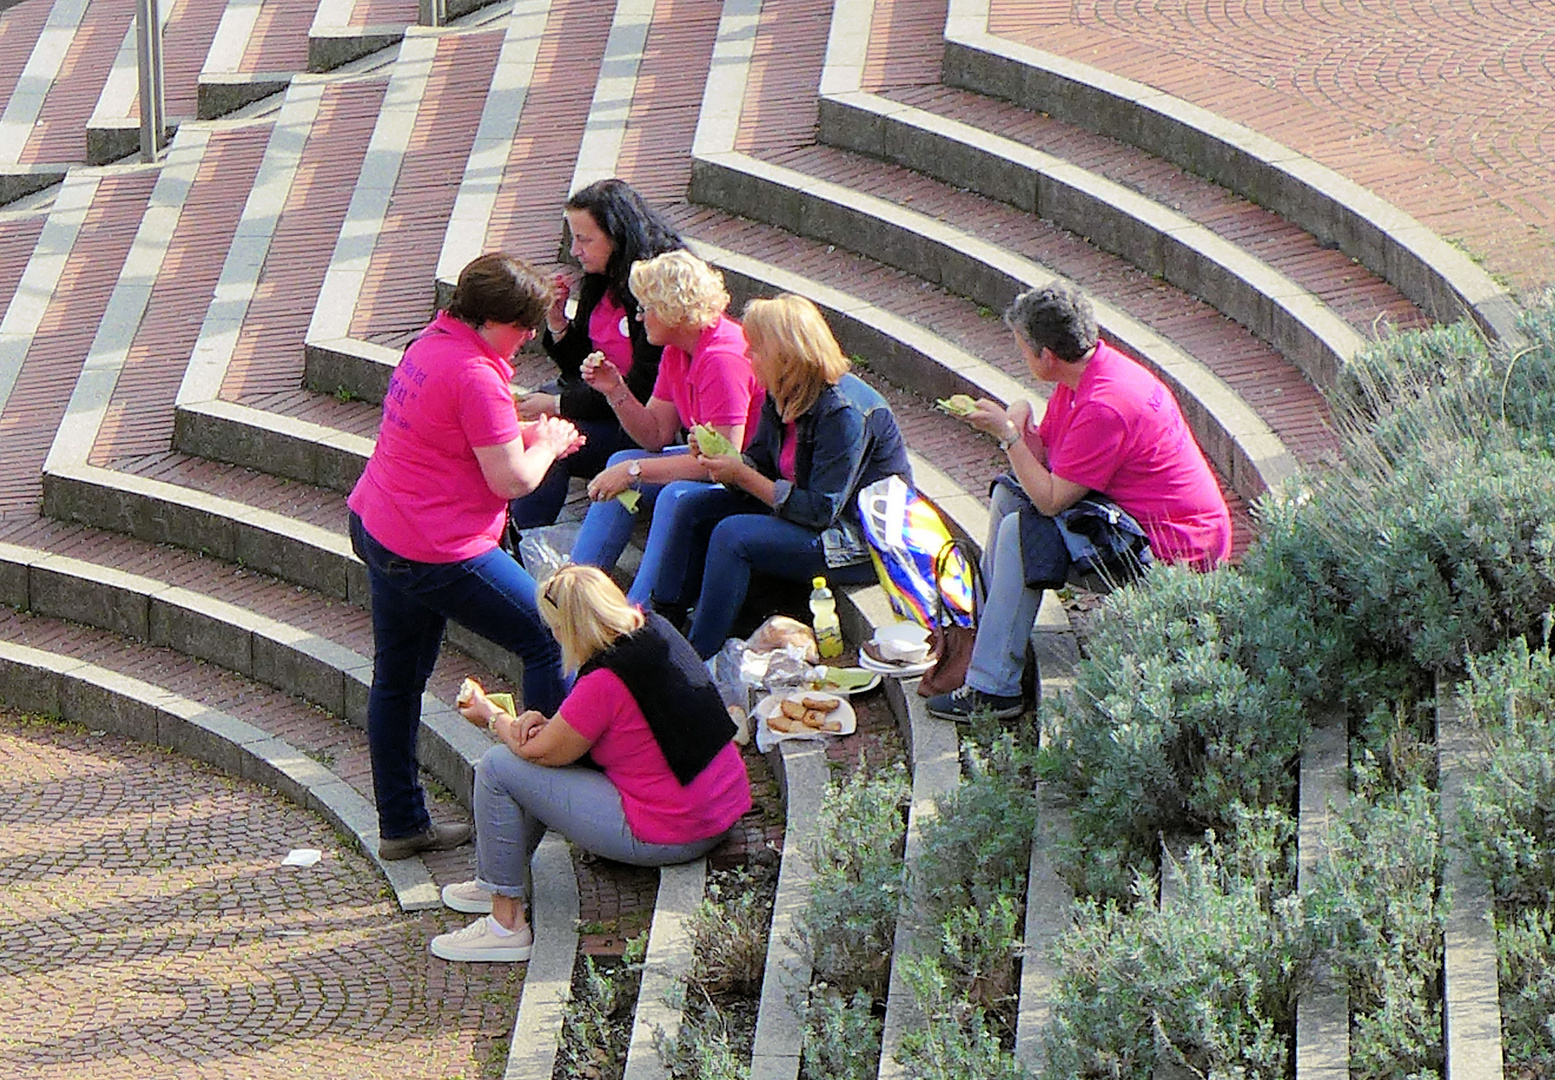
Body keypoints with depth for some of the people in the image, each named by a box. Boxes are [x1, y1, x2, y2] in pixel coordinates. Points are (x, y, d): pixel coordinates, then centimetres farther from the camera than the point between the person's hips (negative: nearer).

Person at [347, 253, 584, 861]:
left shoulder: (430, 344, 9)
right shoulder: (475, 376, -21)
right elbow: (512, 479, -19)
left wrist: (528, 437, 13)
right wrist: (547, 446, 0)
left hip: (376, 530, 11)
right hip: (438, 553, -10)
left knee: (397, 680, 15)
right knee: (549, 643, 1)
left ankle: (401, 826, 23)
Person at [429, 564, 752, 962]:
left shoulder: (604, 681, -23)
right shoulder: (655, 630, 2)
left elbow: (541, 752, -9)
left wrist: (493, 718, 11)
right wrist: (547, 722, 4)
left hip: (667, 836, -10)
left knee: (497, 768, -4)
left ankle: (506, 925, 3)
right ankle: (494, 881, 35)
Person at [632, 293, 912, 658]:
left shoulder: (844, 412, -27)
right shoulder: (781, 396, -2)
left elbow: (821, 511, -27)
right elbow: (759, 464, 7)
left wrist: (742, 476, -25)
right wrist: (717, 454, -15)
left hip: (862, 542, -10)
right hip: (805, 510, 10)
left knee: (733, 535, -27)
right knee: (680, 501, 1)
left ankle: (697, 657, -16)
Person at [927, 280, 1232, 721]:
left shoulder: (1104, 406, -29)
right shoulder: (1081, 374, 2)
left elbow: (1051, 500, -25)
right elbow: (1046, 456, 7)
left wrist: (1008, 434, -17)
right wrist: (1018, 424, -13)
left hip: (1176, 548, -11)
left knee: (1020, 531, -19)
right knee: (1008, 495, 13)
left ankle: (993, 689, -14)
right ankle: (985, 630, 18)